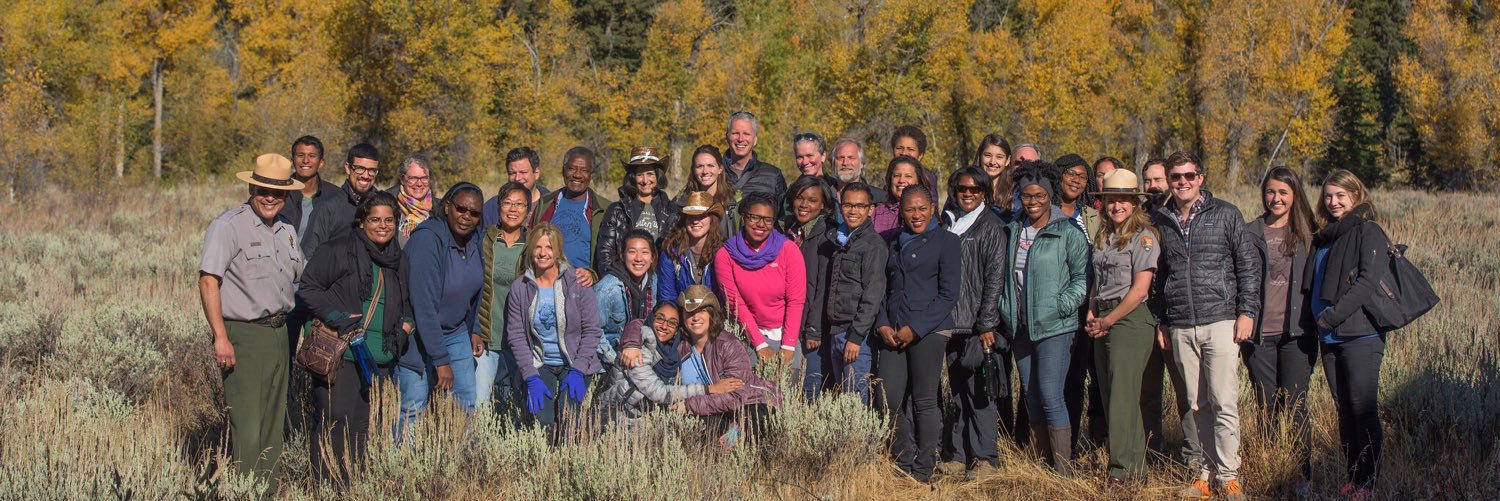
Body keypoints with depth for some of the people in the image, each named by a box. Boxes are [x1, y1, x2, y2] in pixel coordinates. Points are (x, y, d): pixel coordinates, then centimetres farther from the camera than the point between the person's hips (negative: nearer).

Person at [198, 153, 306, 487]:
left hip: (279, 334, 8)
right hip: (243, 336, -8)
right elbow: (208, 281, -16)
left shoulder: (287, 230, 15)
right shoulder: (229, 225, -9)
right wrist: (221, 338, -20)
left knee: (273, 425, 12)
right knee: (247, 428, -8)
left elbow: (302, 278, 26)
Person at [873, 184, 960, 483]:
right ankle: (903, 465, 15)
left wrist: (915, 329, -11)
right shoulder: (893, 244, 17)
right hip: (892, 332, 5)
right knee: (889, 400, 0)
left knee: (924, 400, 0)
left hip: (928, 331, -5)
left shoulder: (945, 242, 0)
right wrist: (882, 324, 1)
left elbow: (948, 294, -5)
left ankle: (923, 472, 11)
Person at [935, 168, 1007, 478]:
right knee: (958, 391, 7)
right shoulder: (947, 224, 14)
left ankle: (985, 457, 3)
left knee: (979, 392, -4)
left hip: (980, 325, -5)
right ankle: (957, 456, 12)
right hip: (953, 323, 5)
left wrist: (987, 324, -12)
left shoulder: (991, 227, -2)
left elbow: (995, 278, -7)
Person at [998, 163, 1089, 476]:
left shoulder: (1068, 233, -6)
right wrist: (1005, 308, 9)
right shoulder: (1013, 231, 11)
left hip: (1054, 327, -6)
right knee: (1031, 398, 9)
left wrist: (1061, 306, -16)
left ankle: (1064, 472, -4)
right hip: (1020, 328, 6)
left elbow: (1082, 278, -7)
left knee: (1051, 397, -11)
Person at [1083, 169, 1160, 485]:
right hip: (1103, 324, 8)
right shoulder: (1103, 237, 17)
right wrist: (1091, 316, 5)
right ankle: (1135, 466, 14)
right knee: (1109, 397, 7)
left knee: (1122, 396, -11)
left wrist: (1108, 320, -10)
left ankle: (1126, 471, -8)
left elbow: (1139, 289, -13)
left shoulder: (1144, 236, -6)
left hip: (1130, 320, -8)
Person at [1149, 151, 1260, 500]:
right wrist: (1159, 321, 15)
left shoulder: (1225, 214, 3)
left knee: (1223, 402, -8)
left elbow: (1249, 264, 3)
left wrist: (1246, 311, -5)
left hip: (1220, 321, -3)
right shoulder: (1160, 221, 12)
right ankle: (1205, 472, 12)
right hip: (1180, 328, 3)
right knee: (1197, 405, 6)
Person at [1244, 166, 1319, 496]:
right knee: (1267, 409, 6)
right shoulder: (1250, 233, 6)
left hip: (1296, 332, -1)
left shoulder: (1308, 233, 6)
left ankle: (1304, 477, 6)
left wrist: (1317, 324, 3)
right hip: (1258, 334, 1)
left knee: (1295, 407, -3)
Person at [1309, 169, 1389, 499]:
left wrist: (1333, 315, -18)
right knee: (1344, 409, 10)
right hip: (1329, 337, 8)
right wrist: (1317, 319, 10)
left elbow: (1369, 280, -17)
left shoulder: (1368, 232, -5)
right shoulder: (1324, 238, 18)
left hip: (1360, 334, -7)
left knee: (1363, 408, -6)